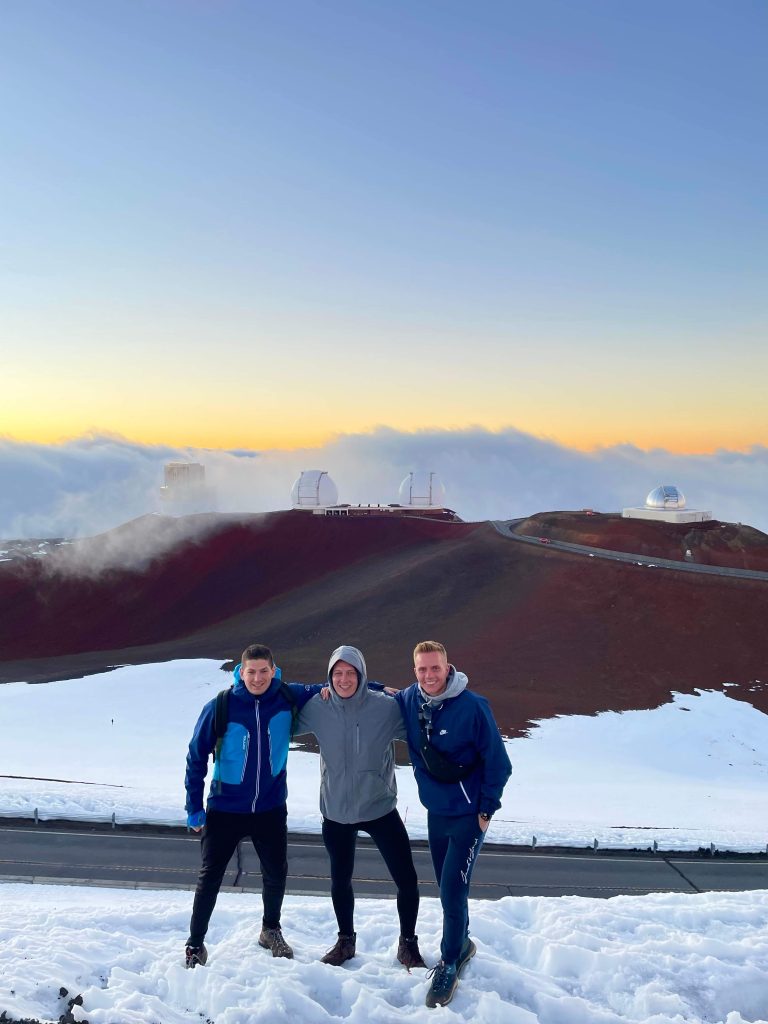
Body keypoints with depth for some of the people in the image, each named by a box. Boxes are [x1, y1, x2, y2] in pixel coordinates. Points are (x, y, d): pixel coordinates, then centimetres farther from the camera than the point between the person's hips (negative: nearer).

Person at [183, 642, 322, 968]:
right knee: (210, 877, 5)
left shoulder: (288, 697, -11)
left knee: (276, 874, 14)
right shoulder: (219, 707, -17)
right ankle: (195, 944, 25)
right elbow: (196, 756, -7)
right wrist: (194, 807, -6)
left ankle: (271, 930, 40)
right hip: (224, 809, -2)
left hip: (271, 808, 2)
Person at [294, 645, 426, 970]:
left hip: (380, 808, -1)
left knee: (407, 881, 0)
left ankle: (408, 944, 26)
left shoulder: (386, 707, -18)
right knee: (340, 880, 19)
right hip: (336, 812, 2)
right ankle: (345, 941, 43)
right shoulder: (317, 708, -12)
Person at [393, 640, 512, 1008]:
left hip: (469, 814, -5)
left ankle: (449, 964, 14)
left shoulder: (472, 706, -22)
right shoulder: (407, 701, -8)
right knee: (446, 886, 17)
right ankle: (462, 943, 40)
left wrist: (487, 809, -11)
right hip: (435, 811, 5)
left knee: (452, 889, -6)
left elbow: (497, 761, -15)